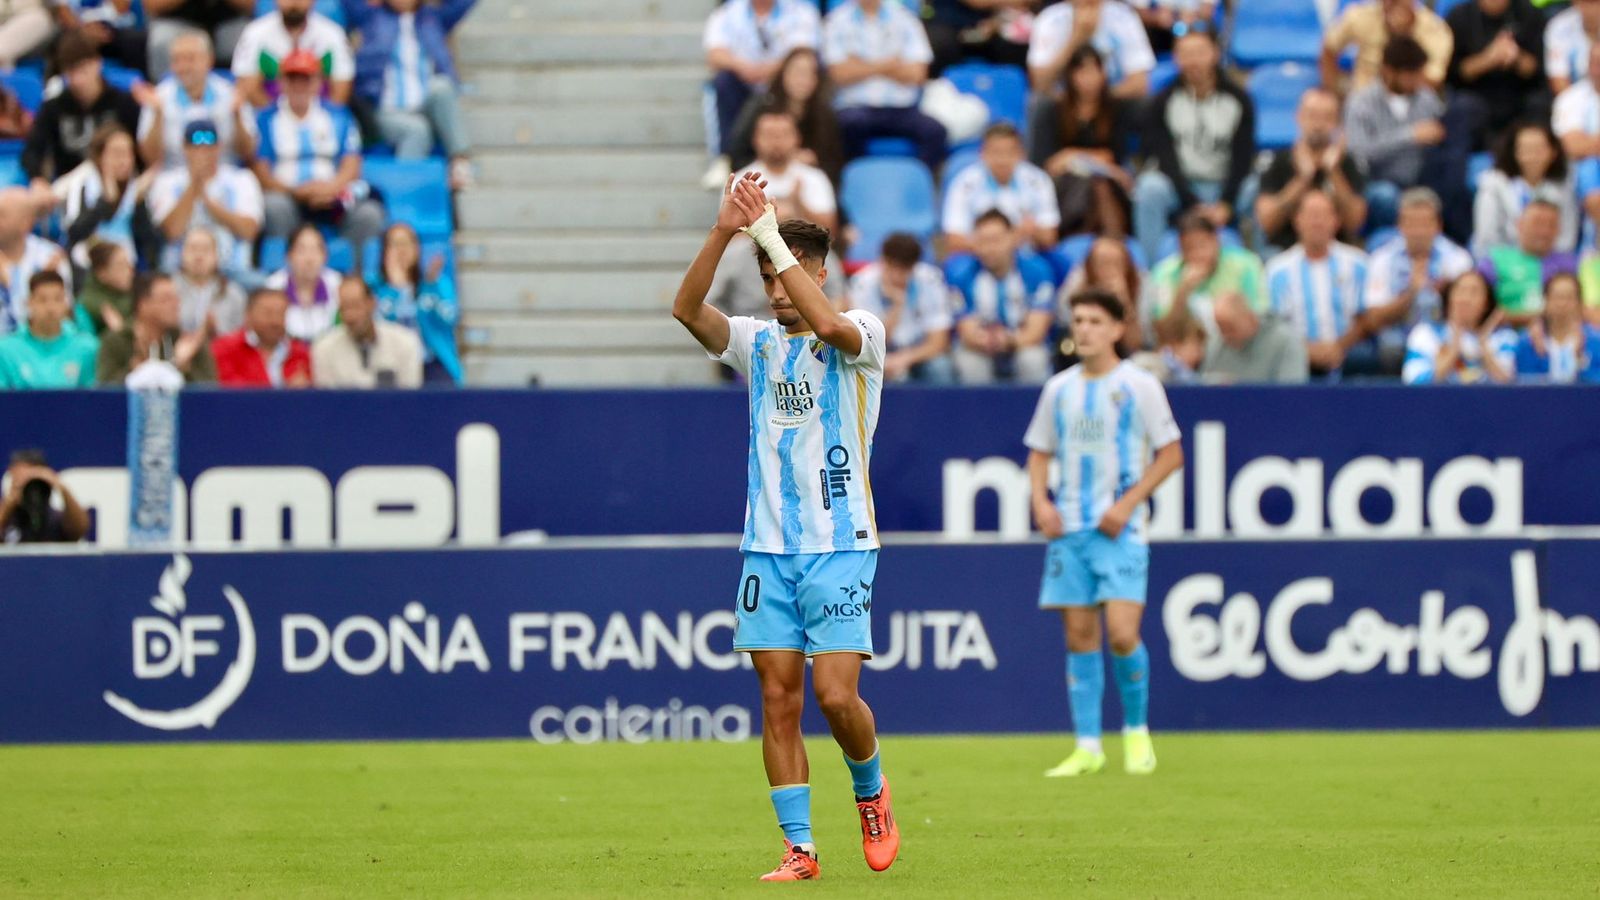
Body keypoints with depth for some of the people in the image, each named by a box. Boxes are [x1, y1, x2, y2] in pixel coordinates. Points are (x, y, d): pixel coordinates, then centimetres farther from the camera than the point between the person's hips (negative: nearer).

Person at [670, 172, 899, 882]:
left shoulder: (862, 335, -3)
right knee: (778, 700, 0)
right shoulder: (756, 342, 9)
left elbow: (826, 323, -27)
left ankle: (871, 789, 17)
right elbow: (686, 310, -9)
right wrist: (723, 231, -23)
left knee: (836, 694, -13)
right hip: (767, 548, 4)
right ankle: (799, 849, 5)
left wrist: (770, 233, -26)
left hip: (840, 544, -4)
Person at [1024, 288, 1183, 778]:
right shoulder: (1059, 388, 10)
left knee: (1122, 635, -14)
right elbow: (1039, 452, 19)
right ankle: (1087, 747, 7)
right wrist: (1041, 501, 1)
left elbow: (1170, 453, -1)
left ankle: (1137, 730, 8)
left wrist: (1127, 504, -11)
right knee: (1079, 637, 2)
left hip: (1120, 530, -4)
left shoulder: (1139, 385, -2)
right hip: (1068, 529, 4)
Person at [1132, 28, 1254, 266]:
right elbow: (1166, 159, -7)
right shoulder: (1163, 102, -2)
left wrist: (1226, 205, -17)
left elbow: (1242, 158, -3)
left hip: (1225, 188, 2)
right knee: (1150, 187, -33)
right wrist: (1194, 205, -18)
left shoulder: (1238, 101, 0)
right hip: (1180, 188, -2)